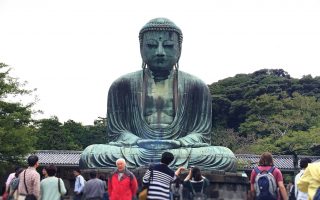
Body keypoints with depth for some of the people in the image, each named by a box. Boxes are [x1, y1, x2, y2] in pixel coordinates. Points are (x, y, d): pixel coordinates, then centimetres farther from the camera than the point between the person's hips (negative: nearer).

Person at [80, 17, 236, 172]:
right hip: (136, 152, 0)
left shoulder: (196, 87, 10)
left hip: (180, 152, 0)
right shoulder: (122, 85, 10)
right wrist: (140, 143, -17)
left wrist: (176, 144, -18)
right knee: (89, 155, -28)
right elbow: (116, 132, 5)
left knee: (227, 157, -28)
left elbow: (201, 134, 4)